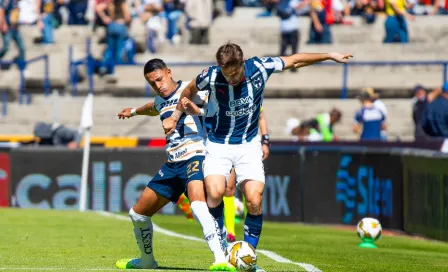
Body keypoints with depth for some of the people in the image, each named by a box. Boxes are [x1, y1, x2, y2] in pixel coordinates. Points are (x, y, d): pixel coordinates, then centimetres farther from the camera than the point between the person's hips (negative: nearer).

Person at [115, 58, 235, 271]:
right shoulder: (160, 101, 18)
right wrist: (134, 111, 64)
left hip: (195, 157, -9)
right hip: (173, 164, 9)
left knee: (198, 203, -37)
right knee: (138, 214, 15)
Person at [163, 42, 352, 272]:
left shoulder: (260, 68, -15)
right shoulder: (211, 76, -18)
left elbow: (295, 60, 1)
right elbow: (190, 90, 5)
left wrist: (330, 56, 8)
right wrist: (176, 116, 15)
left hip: (249, 145, 1)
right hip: (218, 145, -1)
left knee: (254, 200, -13)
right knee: (215, 192, -25)